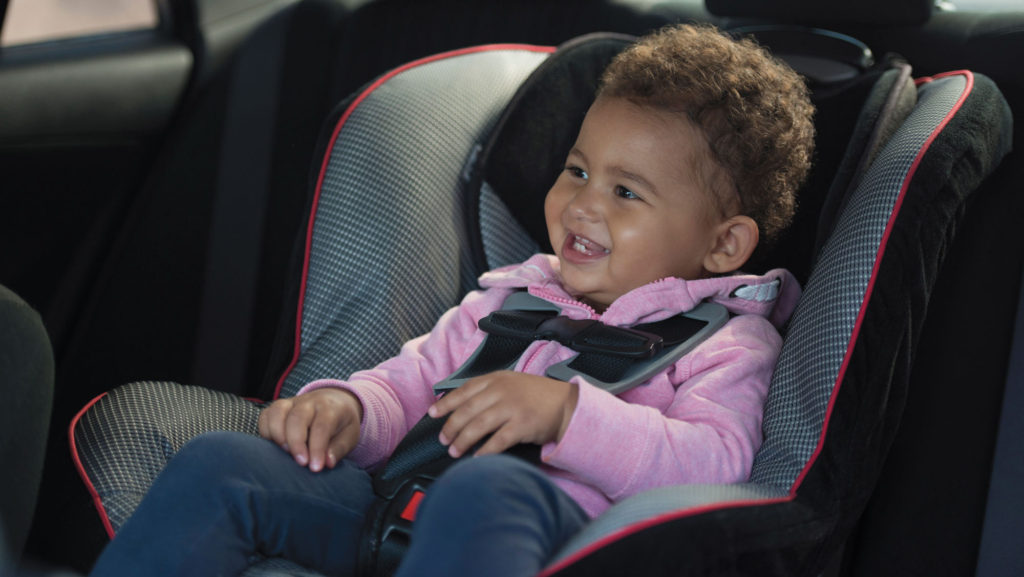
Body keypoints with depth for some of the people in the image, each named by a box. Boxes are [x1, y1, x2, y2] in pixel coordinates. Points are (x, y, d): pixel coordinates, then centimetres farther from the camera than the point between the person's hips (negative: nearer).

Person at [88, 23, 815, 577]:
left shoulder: (726, 342, 11)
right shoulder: (509, 297, 30)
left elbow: (715, 462, -7)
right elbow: (411, 383, 26)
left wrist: (567, 412, -20)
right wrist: (346, 408, 1)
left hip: (564, 518, -6)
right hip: (399, 505, 6)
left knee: (485, 488, -42)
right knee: (218, 462, -15)